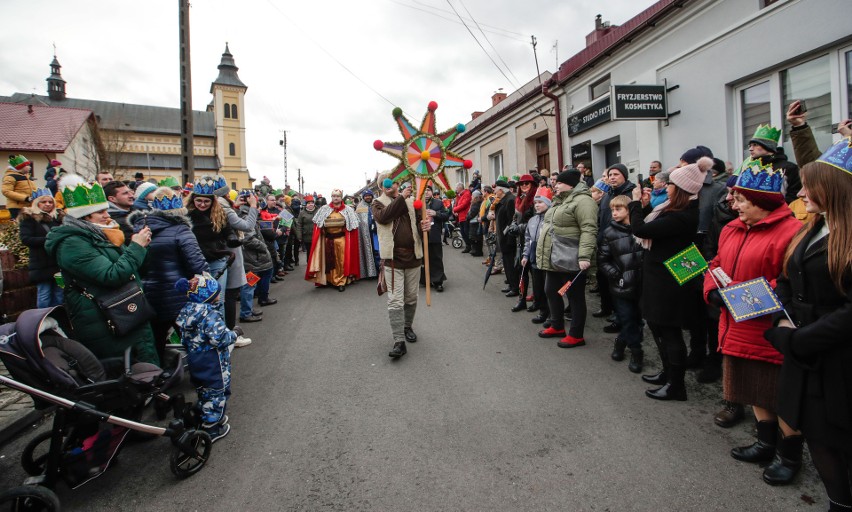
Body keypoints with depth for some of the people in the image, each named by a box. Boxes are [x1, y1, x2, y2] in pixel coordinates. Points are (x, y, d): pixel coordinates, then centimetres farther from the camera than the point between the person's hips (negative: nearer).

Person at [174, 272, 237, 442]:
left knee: (204, 391, 24)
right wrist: (235, 333, -12)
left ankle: (204, 418, 39)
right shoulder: (210, 314, -25)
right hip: (212, 363, -8)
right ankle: (212, 429, 14)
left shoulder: (186, 311, 3)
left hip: (195, 361, 8)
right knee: (217, 392, 6)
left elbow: (185, 339, 11)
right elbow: (219, 339, -28)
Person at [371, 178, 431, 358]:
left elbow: (419, 220, 10)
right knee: (395, 301, -7)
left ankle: (408, 327, 37)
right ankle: (399, 342, -4)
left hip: (413, 256, 3)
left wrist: (425, 225, -15)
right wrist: (401, 197, -20)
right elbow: (383, 217, -18)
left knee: (411, 298, 15)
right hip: (392, 258, -3)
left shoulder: (411, 201, 9)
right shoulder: (378, 203, 3)